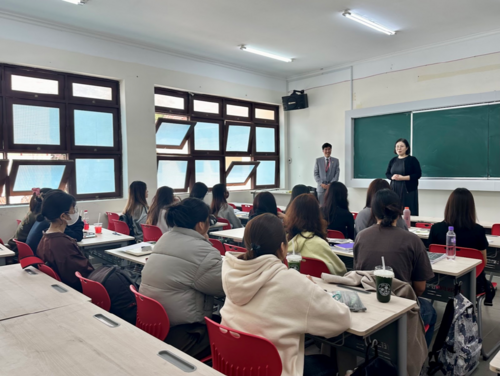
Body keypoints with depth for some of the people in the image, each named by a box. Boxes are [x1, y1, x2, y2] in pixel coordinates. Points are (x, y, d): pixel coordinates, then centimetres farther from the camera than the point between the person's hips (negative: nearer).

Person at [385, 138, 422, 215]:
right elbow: (387, 174, 14)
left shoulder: (412, 159, -1)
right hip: (394, 190, 4)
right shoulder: (393, 160, 12)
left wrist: (403, 177, -16)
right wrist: (393, 177, -10)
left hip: (408, 190, -4)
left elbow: (418, 174, -6)